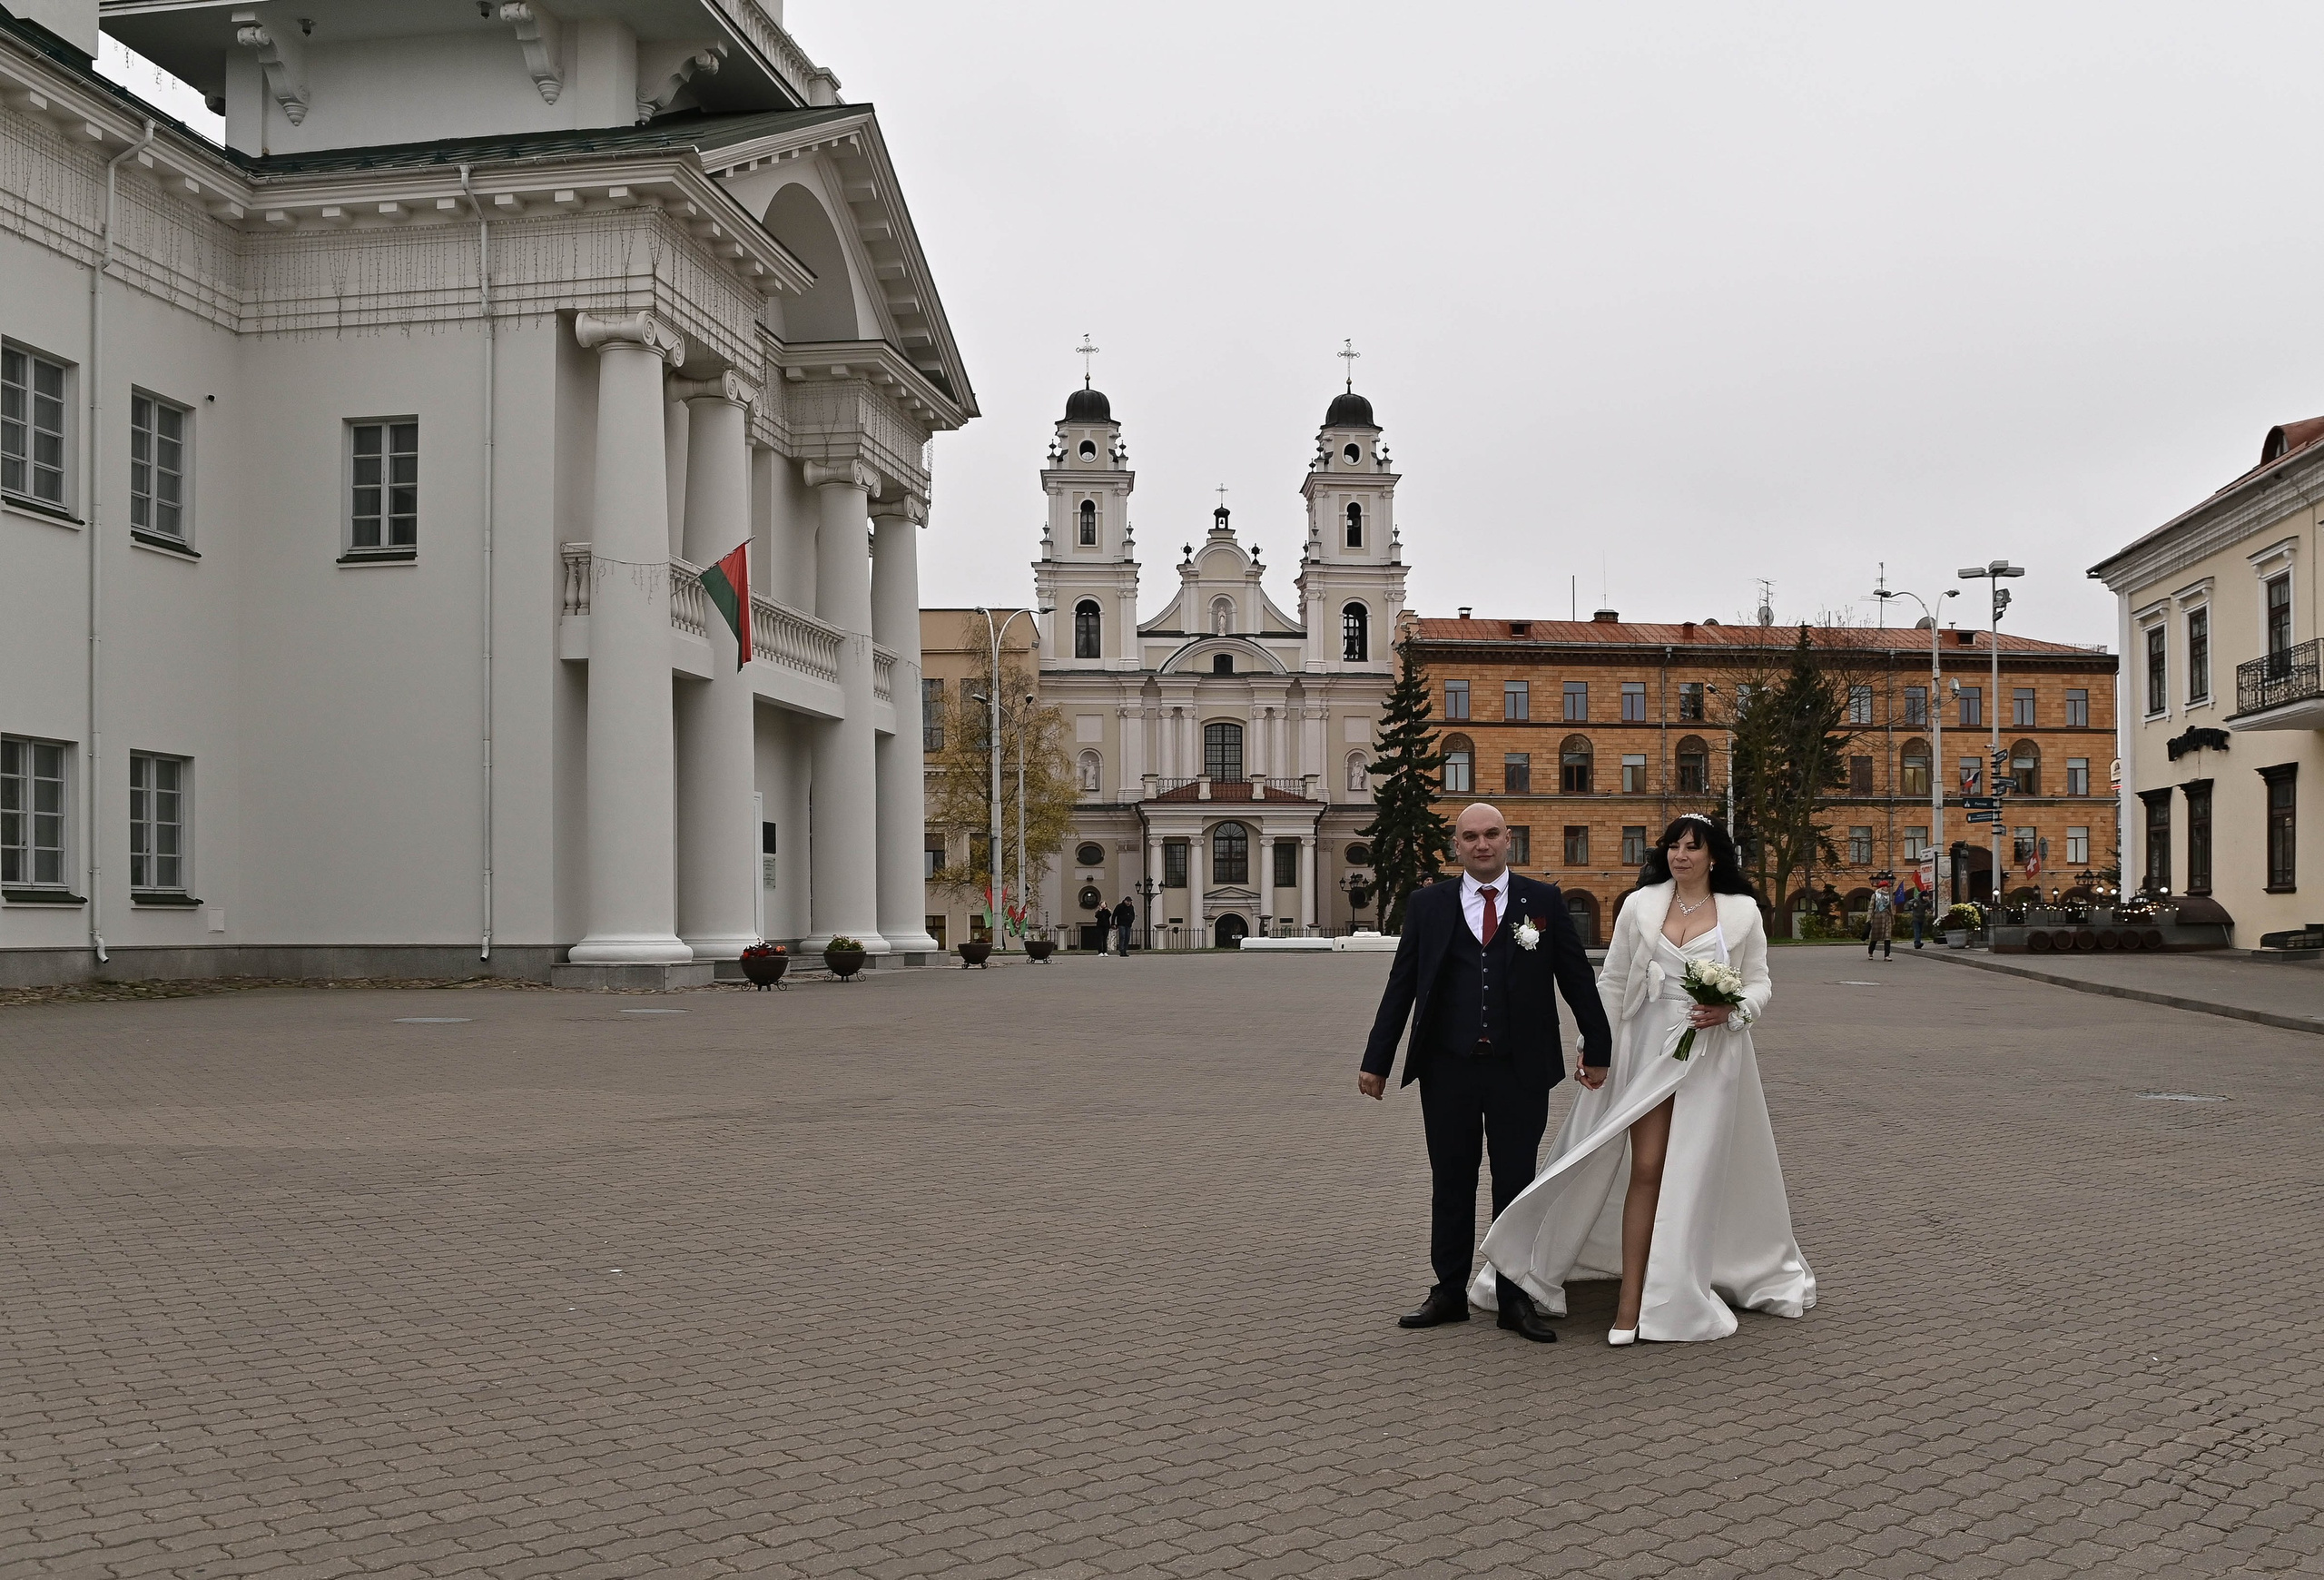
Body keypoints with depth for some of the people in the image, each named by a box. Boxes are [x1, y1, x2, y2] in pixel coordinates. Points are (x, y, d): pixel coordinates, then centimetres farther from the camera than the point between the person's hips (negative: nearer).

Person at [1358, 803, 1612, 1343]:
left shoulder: (1543, 901, 4)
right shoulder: (1427, 905, 5)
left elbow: (1578, 979, 7)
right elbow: (1401, 987, 5)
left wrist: (1598, 1050, 5)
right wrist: (1376, 1061, 2)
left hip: (1520, 1070, -1)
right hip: (1447, 1069, 1)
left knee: (1516, 1184, 6)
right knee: (1451, 1183, 9)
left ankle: (1516, 1299, 16)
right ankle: (1449, 1292, 21)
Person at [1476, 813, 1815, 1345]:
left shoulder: (1742, 911, 2)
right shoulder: (1641, 905, 3)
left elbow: (1759, 983, 6)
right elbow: (1612, 982, 5)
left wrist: (1730, 1010, -14)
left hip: (1712, 1053, 0)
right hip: (1650, 1048, 0)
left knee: (1699, 1173, 4)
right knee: (1647, 1170, -5)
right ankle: (1632, 1303, -2)